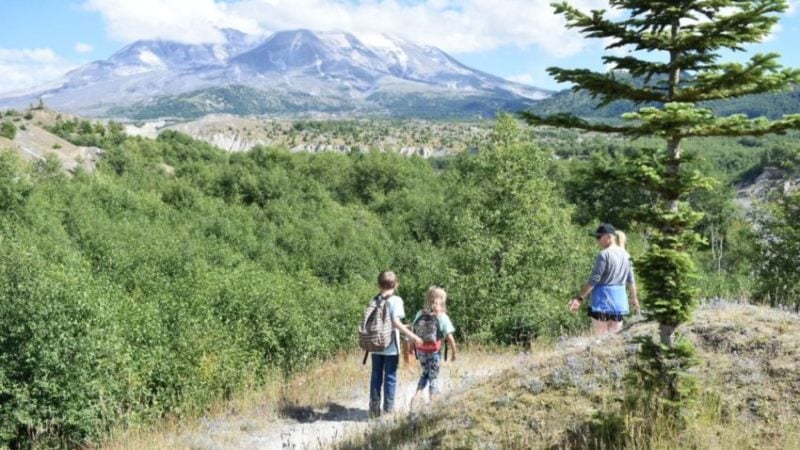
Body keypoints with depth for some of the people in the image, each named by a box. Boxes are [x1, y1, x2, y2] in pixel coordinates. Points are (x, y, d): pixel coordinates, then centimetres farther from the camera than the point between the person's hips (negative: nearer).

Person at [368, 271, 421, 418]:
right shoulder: (396, 300, -9)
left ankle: (374, 410, 17)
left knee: (376, 377, 12)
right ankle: (388, 410, 9)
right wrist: (412, 336, -16)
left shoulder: (374, 301, 5)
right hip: (390, 347, -4)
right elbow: (396, 322, -19)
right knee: (390, 378, 5)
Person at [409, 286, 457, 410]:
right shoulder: (443, 317, -12)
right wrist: (454, 352, -2)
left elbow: (413, 332, 3)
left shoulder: (420, 314, -1)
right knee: (433, 377, 11)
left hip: (421, 350, 4)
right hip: (434, 352, -4)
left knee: (425, 373, 22)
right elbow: (449, 337, -12)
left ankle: (416, 396, 7)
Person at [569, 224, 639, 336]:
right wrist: (634, 298, 28)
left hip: (604, 300, -7)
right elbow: (631, 279, 15)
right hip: (619, 300, 7)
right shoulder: (625, 255, 8)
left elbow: (594, 279, -16)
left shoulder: (604, 255, -13)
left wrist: (579, 297, -15)